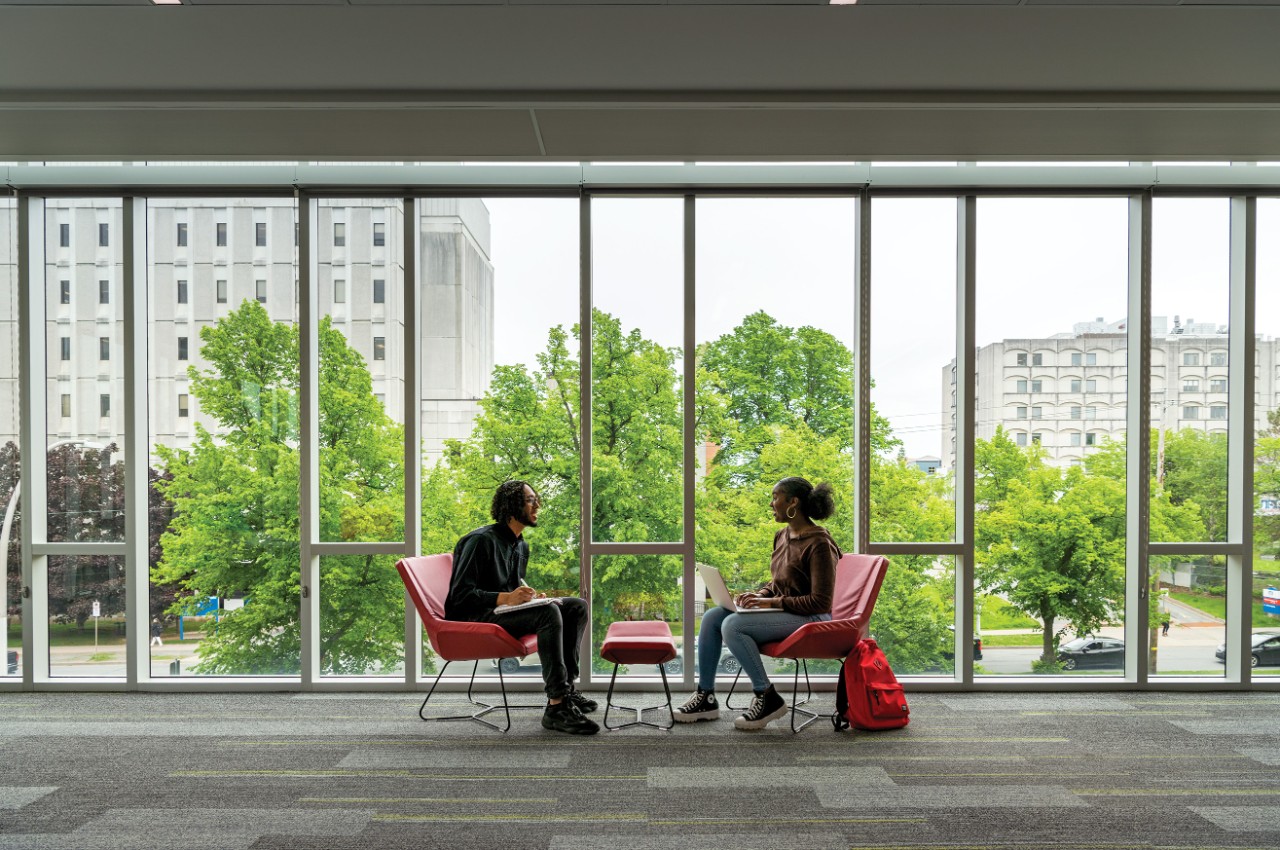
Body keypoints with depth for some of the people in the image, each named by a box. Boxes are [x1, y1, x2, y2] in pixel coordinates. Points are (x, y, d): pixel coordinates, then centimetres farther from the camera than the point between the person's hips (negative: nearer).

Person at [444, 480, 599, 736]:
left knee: (577, 606, -3)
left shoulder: (521, 546, 15)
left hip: (503, 611, 9)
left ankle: (565, 687, -6)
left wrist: (530, 596, 2)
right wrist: (506, 598, -29)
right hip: (473, 618, -9)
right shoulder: (482, 540, -14)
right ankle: (556, 707, -34)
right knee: (548, 612, -32)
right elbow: (460, 594, -18)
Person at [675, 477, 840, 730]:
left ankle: (768, 698, -13)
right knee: (711, 618, -5)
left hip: (809, 618, -9)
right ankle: (706, 696, 1)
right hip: (781, 610, 9)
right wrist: (760, 595, -1)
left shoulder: (819, 545, -19)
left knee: (733, 625, -28)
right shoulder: (783, 536, 8)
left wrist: (773, 602, -21)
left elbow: (821, 602, -21)